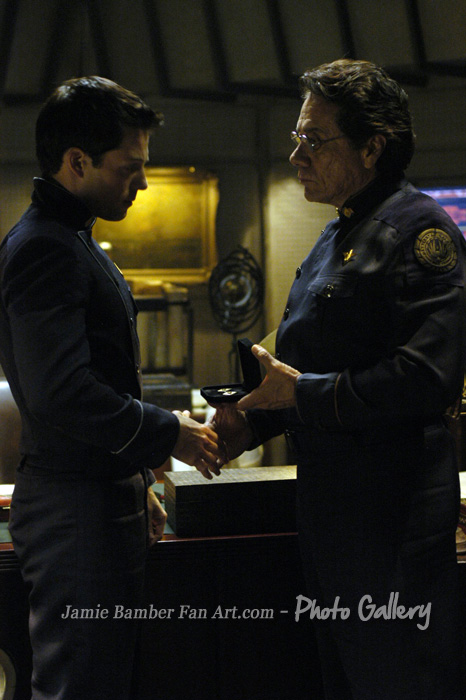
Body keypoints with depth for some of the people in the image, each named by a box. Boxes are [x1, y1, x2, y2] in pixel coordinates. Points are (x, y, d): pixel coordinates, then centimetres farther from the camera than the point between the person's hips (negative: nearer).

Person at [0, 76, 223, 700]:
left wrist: (136, 481, 23)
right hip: (73, 508, -10)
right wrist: (169, 434, -15)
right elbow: (62, 396, -26)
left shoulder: (74, 243, 18)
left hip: (105, 499, 10)